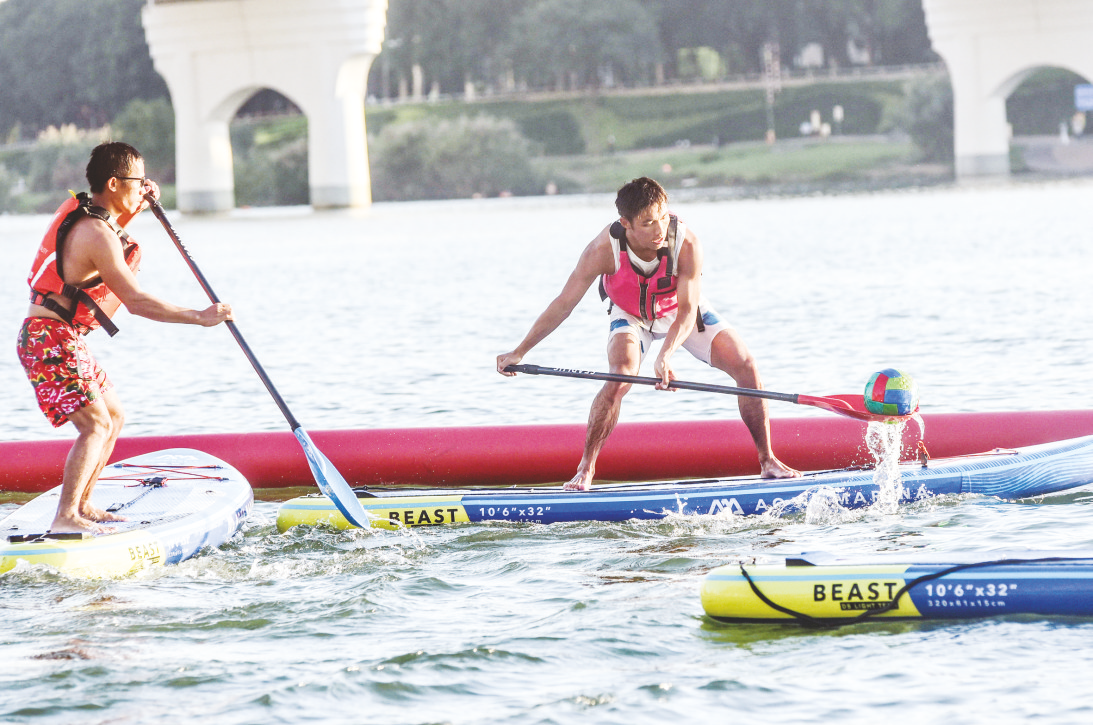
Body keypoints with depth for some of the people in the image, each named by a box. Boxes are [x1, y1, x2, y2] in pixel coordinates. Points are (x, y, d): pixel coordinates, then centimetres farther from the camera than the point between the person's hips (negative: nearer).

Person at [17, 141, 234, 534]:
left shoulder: (83, 209, 9)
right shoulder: (96, 235, -21)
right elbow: (135, 301, -27)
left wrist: (141, 203, 18)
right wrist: (200, 317, -23)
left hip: (65, 339, 10)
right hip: (51, 340, -10)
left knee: (113, 417, 16)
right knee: (95, 424, -16)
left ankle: (82, 505, 19)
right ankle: (65, 517, -21)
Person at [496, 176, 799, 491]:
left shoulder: (686, 244, -35)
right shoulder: (604, 249, -34)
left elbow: (688, 310, -36)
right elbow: (563, 304, -27)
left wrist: (666, 354, -54)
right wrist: (519, 353, -27)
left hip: (680, 312, 1)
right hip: (631, 315, -1)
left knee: (745, 365, -10)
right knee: (620, 378, -28)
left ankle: (767, 461, 4)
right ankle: (586, 468, -14)